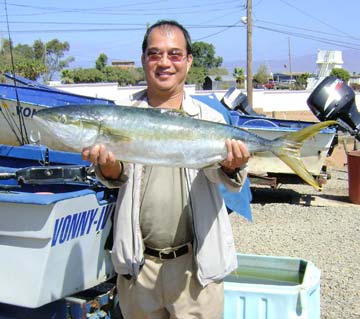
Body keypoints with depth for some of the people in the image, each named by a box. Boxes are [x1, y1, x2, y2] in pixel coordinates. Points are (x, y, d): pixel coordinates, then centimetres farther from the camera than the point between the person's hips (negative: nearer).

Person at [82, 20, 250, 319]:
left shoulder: (209, 118, 1)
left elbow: (215, 172, -14)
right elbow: (118, 176, -10)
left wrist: (232, 165, -37)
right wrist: (108, 165, -33)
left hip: (196, 262, -1)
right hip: (137, 263, 1)